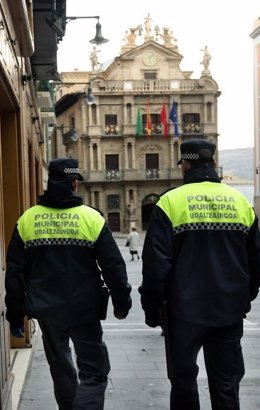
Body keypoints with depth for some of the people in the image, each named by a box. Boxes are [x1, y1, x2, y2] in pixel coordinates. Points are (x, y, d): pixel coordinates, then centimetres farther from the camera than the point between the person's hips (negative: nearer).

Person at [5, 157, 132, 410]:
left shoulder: (27, 219, -1)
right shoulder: (91, 218, -9)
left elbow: (14, 272, 3)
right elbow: (113, 267, -7)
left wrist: (15, 313, 11)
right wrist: (121, 303, 6)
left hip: (46, 311, 4)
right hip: (84, 311, -3)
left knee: (61, 370, 21)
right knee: (94, 372, 4)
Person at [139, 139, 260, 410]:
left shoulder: (171, 201, -9)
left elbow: (156, 263, -11)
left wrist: (152, 306, -2)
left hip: (185, 309, -3)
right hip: (230, 309, 3)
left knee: (184, 377, 14)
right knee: (226, 383, 11)